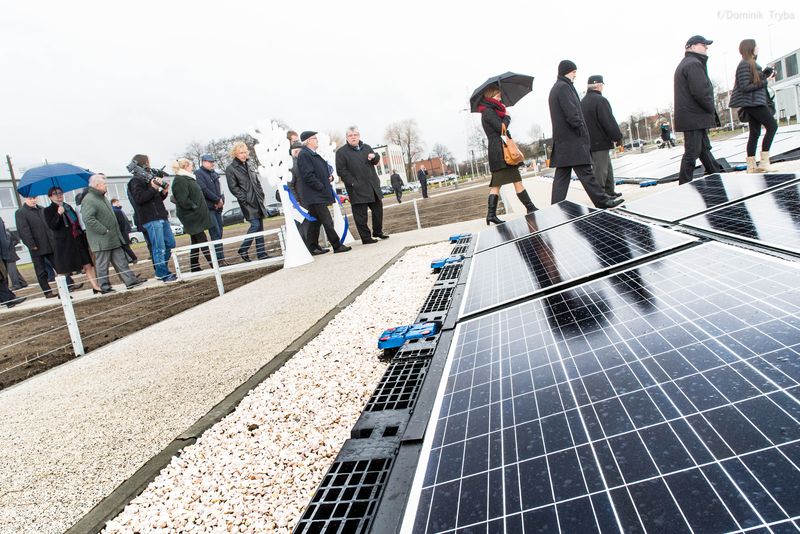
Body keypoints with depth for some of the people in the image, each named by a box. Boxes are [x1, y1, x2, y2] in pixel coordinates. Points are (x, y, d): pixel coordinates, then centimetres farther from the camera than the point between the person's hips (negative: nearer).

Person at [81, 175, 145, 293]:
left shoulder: (103, 197, 15)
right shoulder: (89, 200, -16)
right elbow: (88, 219, -26)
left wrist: (116, 232, 18)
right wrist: (104, 230, -22)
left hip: (113, 238, 9)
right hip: (101, 241, -9)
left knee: (121, 261, 9)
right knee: (103, 265, 1)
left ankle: (130, 280, 13)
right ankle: (105, 287, 8)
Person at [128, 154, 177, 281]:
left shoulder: (149, 177, 21)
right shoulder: (136, 181, -3)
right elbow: (139, 199, -17)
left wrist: (164, 192, 5)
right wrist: (153, 188, -19)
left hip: (162, 217, 9)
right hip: (151, 219, -9)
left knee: (170, 244, 11)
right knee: (159, 247, -8)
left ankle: (160, 269, 22)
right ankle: (163, 273, -2)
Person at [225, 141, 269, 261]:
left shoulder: (250, 164, 14)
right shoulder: (231, 169, -5)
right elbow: (233, 187, -8)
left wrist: (261, 194, 11)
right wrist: (244, 199, -14)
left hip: (257, 200, 6)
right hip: (247, 202, -6)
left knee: (260, 226, 6)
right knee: (255, 225, -13)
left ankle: (261, 253, 11)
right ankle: (243, 250, 2)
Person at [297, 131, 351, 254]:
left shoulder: (313, 154, 19)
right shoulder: (304, 155, -12)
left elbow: (320, 171, 28)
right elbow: (308, 175, -20)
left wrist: (330, 177, 7)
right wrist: (321, 187, -18)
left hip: (316, 196, 10)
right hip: (314, 196, -10)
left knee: (315, 221, 12)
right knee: (327, 221, -9)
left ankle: (313, 247, 18)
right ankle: (337, 246, -6)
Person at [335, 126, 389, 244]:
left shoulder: (366, 147, 15)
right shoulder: (341, 152, -4)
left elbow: (376, 161, 22)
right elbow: (341, 170, -9)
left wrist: (374, 157, -3)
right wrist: (352, 182, -17)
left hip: (372, 186, 6)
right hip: (357, 189, -6)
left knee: (378, 208, 13)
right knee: (360, 214, -3)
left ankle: (377, 231, 30)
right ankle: (366, 237, 5)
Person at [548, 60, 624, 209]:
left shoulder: (554, 89, 22)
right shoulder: (564, 87, -9)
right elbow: (571, 113, -19)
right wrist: (582, 131, -10)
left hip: (561, 140, 10)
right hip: (573, 140, -10)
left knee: (562, 176, 6)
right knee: (585, 172, -5)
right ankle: (603, 201, 2)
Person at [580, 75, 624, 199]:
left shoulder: (582, 102, 15)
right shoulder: (600, 100, -14)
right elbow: (609, 122, -17)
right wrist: (618, 137, -8)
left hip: (589, 141, 9)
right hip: (600, 141, -9)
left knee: (607, 167, 16)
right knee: (600, 169, -6)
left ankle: (609, 191, 21)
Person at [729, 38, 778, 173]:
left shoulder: (752, 64, 18)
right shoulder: (745, 64, -12)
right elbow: (745, 87, -18)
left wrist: (766, 76, 5)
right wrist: (765, 82, -14)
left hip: (754, 103, 10)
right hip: (754, 103, -10)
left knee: (754, 133, 7)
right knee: (772, 126, -9)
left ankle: (751, 165, 7)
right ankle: (764, 161, -9)